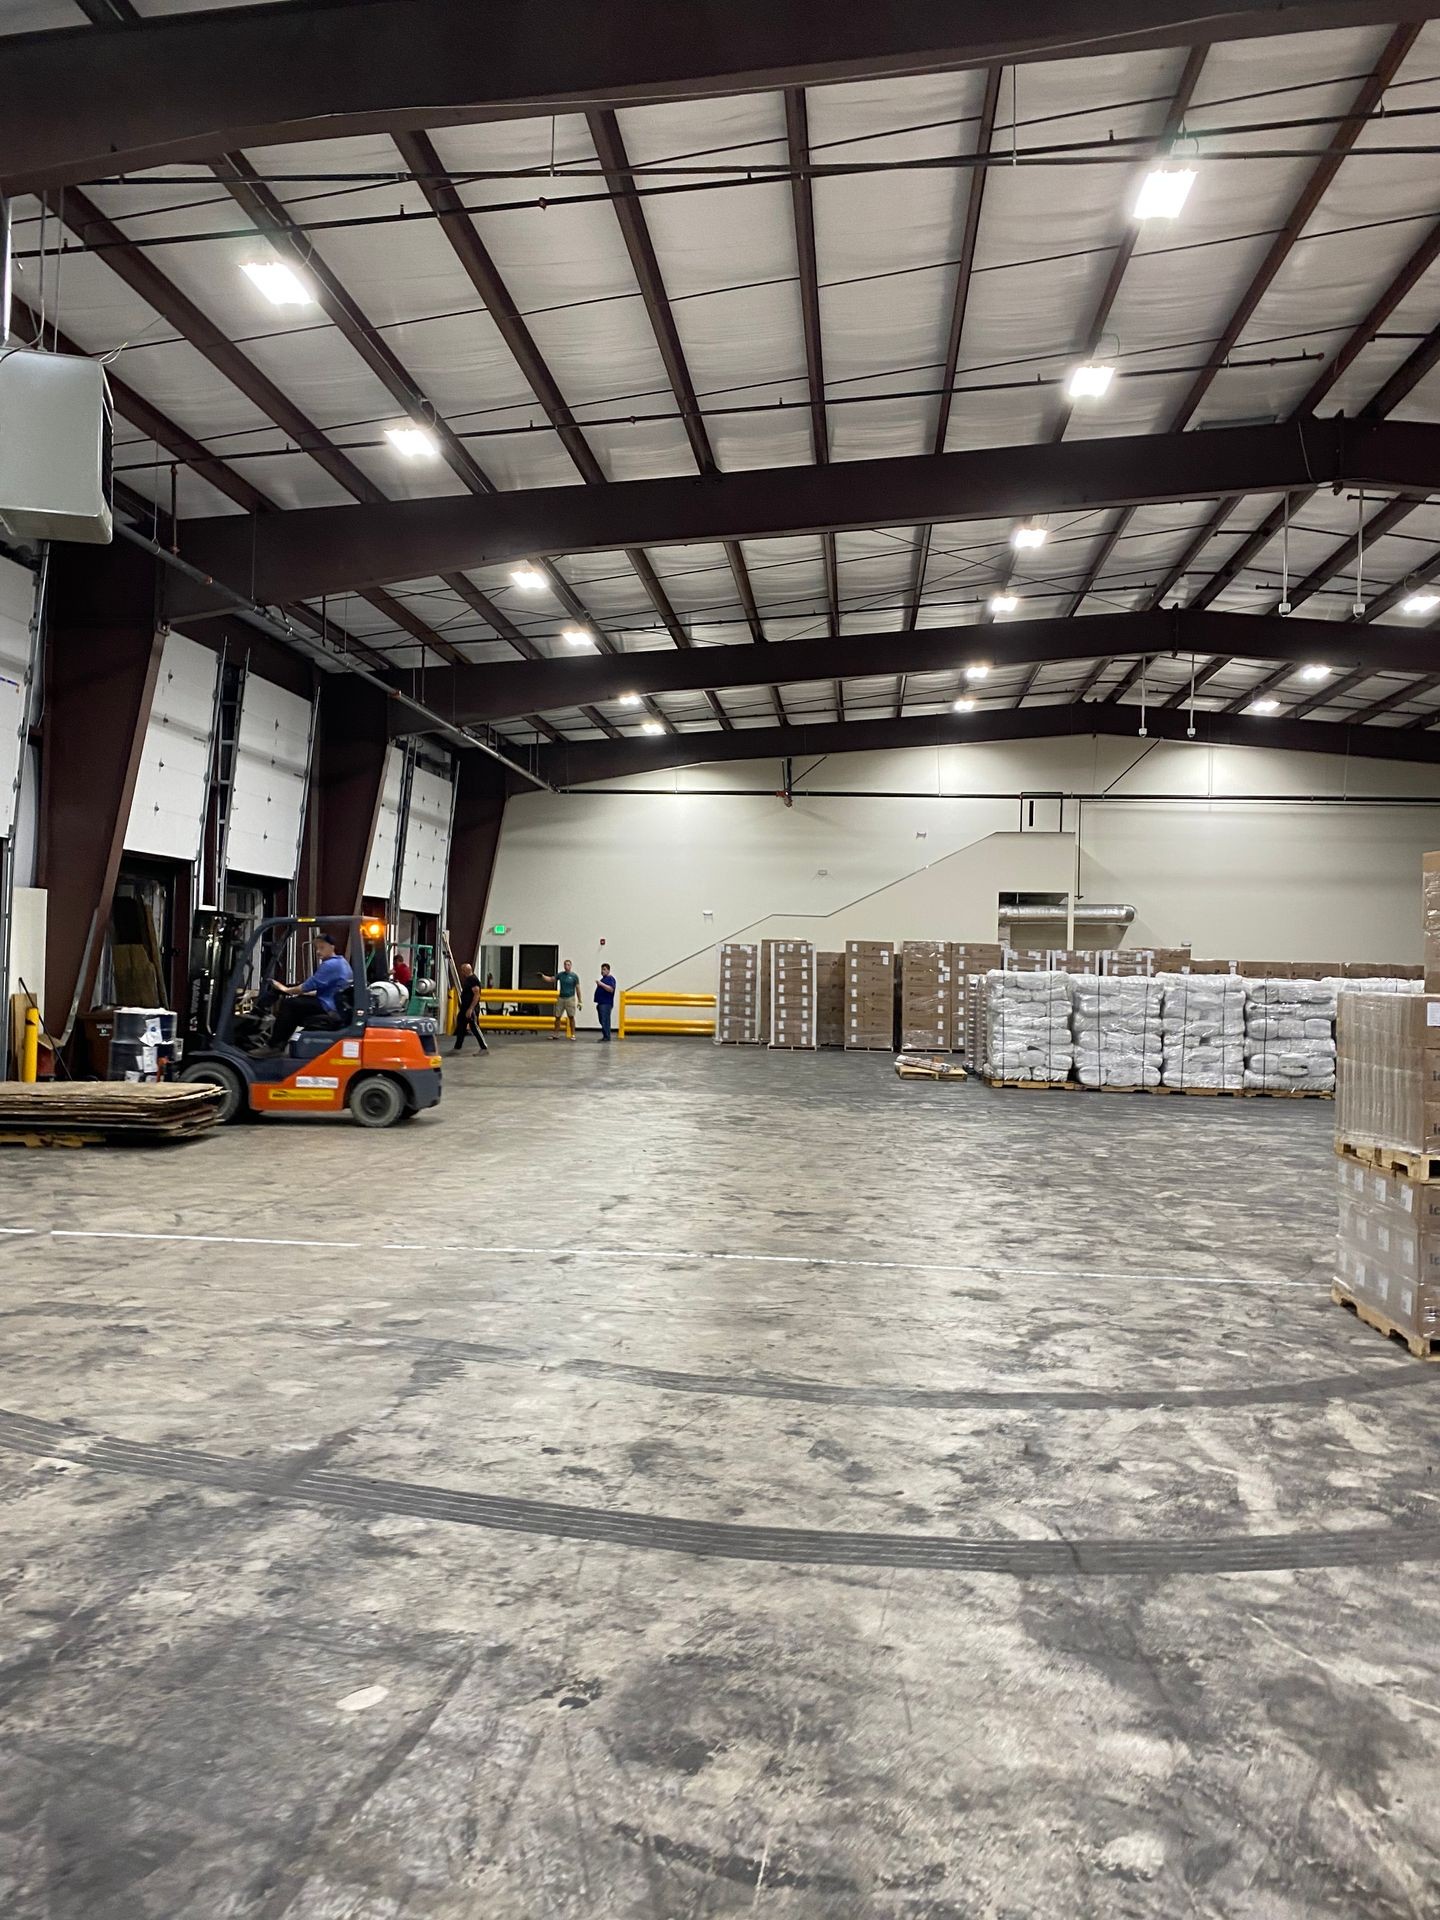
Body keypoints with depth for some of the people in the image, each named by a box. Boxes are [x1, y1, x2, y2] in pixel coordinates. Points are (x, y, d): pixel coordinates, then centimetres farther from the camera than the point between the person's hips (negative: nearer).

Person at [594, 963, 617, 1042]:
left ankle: (606, 1037, -14)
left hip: (606, 1004, -10)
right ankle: (605, 1036, 14)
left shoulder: (610, 979, -7)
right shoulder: (603, 979, 22)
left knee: (605, 1021, -14)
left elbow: (611, 989, -22)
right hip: (601, 1003, 10)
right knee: (602, 1021, 10)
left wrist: (601, 984, -26)